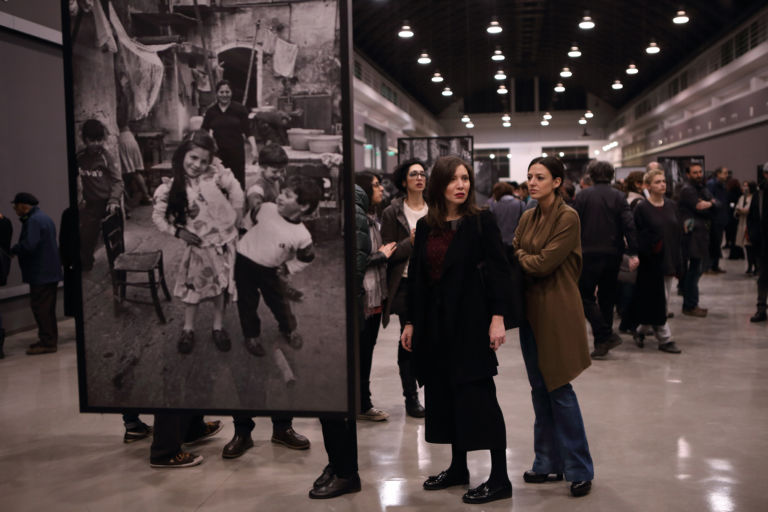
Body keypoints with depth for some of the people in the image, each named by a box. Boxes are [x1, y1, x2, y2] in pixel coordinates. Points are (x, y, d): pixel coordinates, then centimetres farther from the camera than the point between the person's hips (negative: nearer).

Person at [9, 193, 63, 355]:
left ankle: (47, 342, -3)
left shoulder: (33, 221, -16)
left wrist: (13, 250, -10)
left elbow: (28, 246, -26)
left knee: (40, 307, -6)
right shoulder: (43, 217, 18)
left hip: (41, 273, -10)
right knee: (46, 308, 15)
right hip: (50, 271, 10)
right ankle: (49, 340, 23)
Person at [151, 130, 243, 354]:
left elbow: (237, 193, -5)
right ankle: (188, 329, 29)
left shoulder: (216, 174, -14)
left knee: (220, 287, 14)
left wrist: (235, 222, -1)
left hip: (224, 241, 1)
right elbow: (158, 216, -1)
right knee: (194, 285, 8)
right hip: (199, 244, 0)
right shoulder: (172, 187, -10)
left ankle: (218, 327, 33)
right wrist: (177, 231, -11)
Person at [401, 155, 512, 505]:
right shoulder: (425, 227, 8)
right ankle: (458, 468, 26)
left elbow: (499, 270, -9)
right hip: (434, 322, 6)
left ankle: (499, 479, 4)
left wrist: (497, 318, -16)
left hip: (470, 320, -5)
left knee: (478, 396, -4)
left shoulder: (481, 221, -5)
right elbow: (415, 276, 12)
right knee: (443, 394, 11)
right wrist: (410, 322, 11)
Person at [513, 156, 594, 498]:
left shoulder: (568, 217, -11)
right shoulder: (527, 217, 12)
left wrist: (518, 255, -3)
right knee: (539, 388, 11)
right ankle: (549, 463, 22)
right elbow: (515, 256, 9)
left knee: (559, 388, -4)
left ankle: (580, 470, 8)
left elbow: (545, 262, -17)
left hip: (556, 309, -7)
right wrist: (524, 257, -11)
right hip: (529, 306, 7)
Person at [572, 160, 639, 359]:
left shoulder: (583, 196, -3)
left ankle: (606, 335, -12)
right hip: (613, 255, 4)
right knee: (607, 297, 15)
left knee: (586, 296, 3)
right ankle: (603, 342, 22)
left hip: (589, 253, -4)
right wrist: (633, 253, -8)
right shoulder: (618, 197, 3)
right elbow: (629, 225, -6)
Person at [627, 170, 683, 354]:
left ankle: (640, 331, 28)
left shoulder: (671, 206, 9)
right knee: (657, 300, -3)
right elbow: (636, 235, -10)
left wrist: (678, 259, 8)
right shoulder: (642, 208, -8)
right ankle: (665, 339, 6)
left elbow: (677, 233, 13)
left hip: (669, 260, 6)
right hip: (651, 262, -6)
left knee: (663, 299, 11)